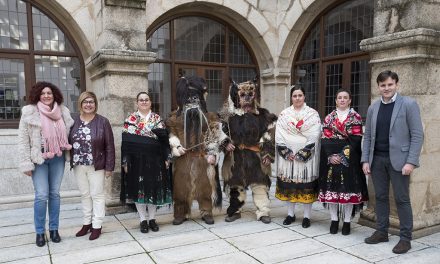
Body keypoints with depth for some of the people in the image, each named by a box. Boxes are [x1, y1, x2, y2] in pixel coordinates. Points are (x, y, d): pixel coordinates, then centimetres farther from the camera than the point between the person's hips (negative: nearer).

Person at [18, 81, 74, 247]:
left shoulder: (63, 111, 4)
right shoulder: (29, 112, -5)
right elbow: (23, 139, -5)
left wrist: (67, 148, 3)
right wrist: (26, 163, -9)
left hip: (58, 158, 3)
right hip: (39, 159, -3)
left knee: (55, 193, 9)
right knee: (41, 195, -5)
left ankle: (54, 229, 21)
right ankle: (40, 232, 12)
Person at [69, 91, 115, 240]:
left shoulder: (102, 122, -6)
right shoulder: (74, 121, 3)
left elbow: (109, 146, -7)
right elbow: (68, 142, 6)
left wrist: (109, 167, -9)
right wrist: (71, 161, -3)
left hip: (97, 166, -3)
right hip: (78, 166, 4)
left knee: (97, 195, 5)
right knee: (85, 195, 14)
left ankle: (97, 226, 14)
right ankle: (86, 223, 27)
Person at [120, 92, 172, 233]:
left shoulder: (157, 118, 8)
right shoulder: (130, 119, 3)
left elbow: (165, 139, 5)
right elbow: (125, 142, -1)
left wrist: (167, 158, -1)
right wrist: (125, 162, -6)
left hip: (155, 159, 1)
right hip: (136, 159, -1)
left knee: (154, 188, 5)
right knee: (138, 188, 3)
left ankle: (152, 218, 19)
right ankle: (143, 220, 15)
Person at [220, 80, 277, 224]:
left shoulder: (262, 114, 2)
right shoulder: (229, 115, 1)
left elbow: (269, 133, 4)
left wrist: (267, 152, -1)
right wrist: (226, 144, -12)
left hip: (257, 156, 0)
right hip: (236, 156, 1)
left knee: (260, 184, 0)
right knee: (236, 184, 10)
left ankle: (263, 212, 10)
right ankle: (235, 211, 25)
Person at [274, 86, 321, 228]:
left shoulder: (313, 114, 2)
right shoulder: (284, 114, 8)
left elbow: (314, 136, -6)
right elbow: (279, 136, 2)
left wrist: (302, 154, -13)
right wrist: (287, 152, -9)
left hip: (306, 156, -2)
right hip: (287, 155, 2)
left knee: (307, 186, 0)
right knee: (288, 185, 6)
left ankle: (307, 216, 11)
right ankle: (290, 214, 20)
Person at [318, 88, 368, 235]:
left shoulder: (355, 117, 3)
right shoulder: (329, 118, 9)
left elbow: (356, 140, -6)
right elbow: (325, 139, 2)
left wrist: (343, 156, -13)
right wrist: (331, 156, -11)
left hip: (349, 159, -2)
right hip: (331, 158, 2)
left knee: (348, 188, -1)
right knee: (331, 187, 2)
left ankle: (347, 222, 10)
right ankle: (334, 220, 13)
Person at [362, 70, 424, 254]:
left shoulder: (409, 104, -4)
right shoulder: (373, 108, 9)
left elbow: (417, 135, -8)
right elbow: (367, 136, 11)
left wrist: (411, 162, -14)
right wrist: (365, 160, 4)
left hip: (398, 160, -4)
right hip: (377, 160, 4)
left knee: (402, 199, 3)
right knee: (381, 197, 12)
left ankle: (405, 238, 15)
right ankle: (381, 232, 24)